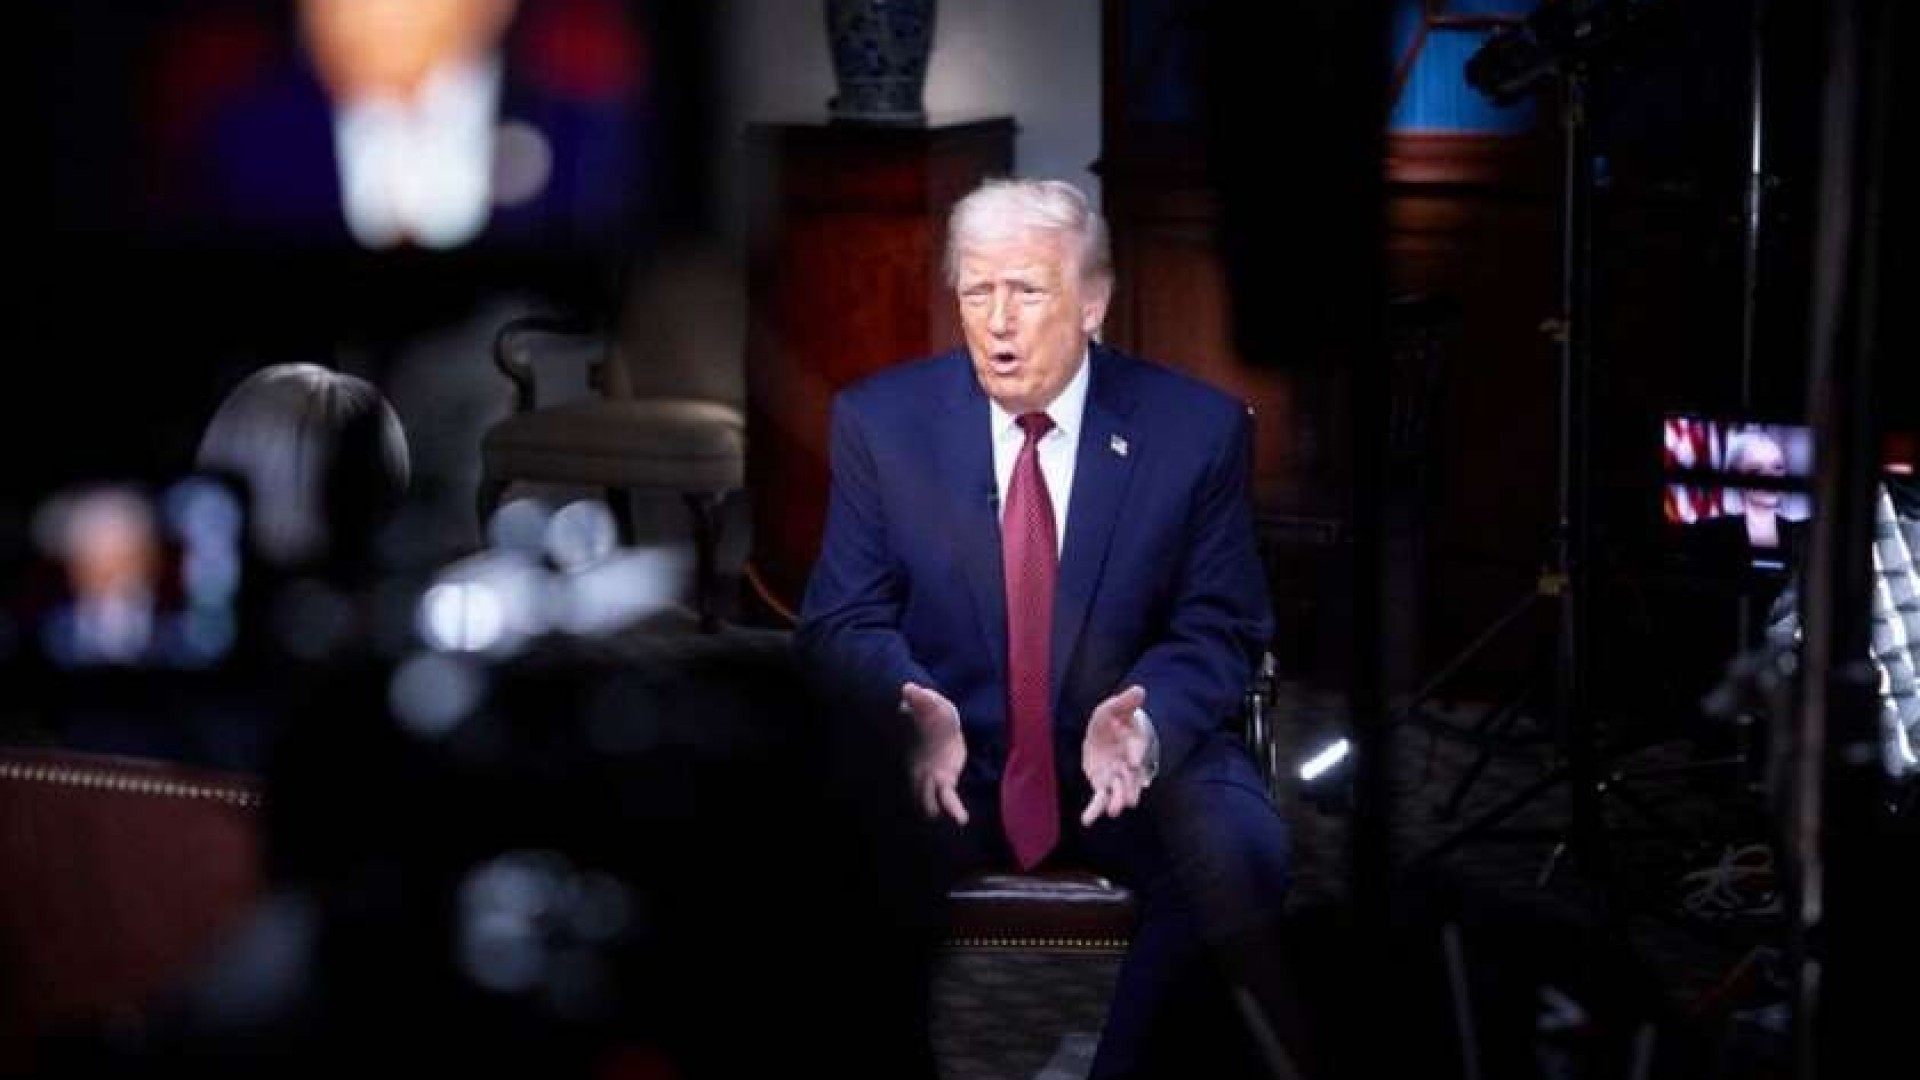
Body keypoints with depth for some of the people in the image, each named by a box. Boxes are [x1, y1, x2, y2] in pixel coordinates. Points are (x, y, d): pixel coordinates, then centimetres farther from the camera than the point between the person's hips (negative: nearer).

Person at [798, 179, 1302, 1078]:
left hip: (1131, 755, 0)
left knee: (1241, 853, -30)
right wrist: (916, 711, -22)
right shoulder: (879, 420, 1)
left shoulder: (1196, 427, -1)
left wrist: (1145, 719, -22)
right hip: (941, 760, 0)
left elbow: (1221, 629, 0)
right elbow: (845, 622, 1)